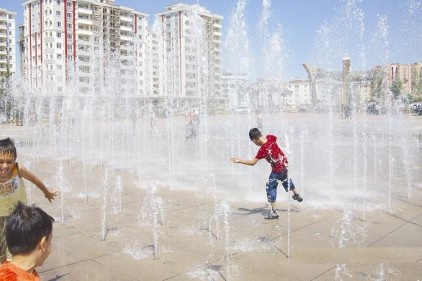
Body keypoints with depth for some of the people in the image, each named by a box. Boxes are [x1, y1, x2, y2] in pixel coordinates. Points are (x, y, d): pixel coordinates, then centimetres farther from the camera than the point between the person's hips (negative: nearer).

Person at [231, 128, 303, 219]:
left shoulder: (263, 150, -30)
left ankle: (274, 212, 5)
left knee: (270, 187, 4)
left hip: (277, 169, -8)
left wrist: (239, 161, -19)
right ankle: (296, 195, 56)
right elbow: (276, 139, 13)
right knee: (285, 179, 33)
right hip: (284, 162, 8)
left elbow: (252, 162, -25)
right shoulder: (270, 137, -13)